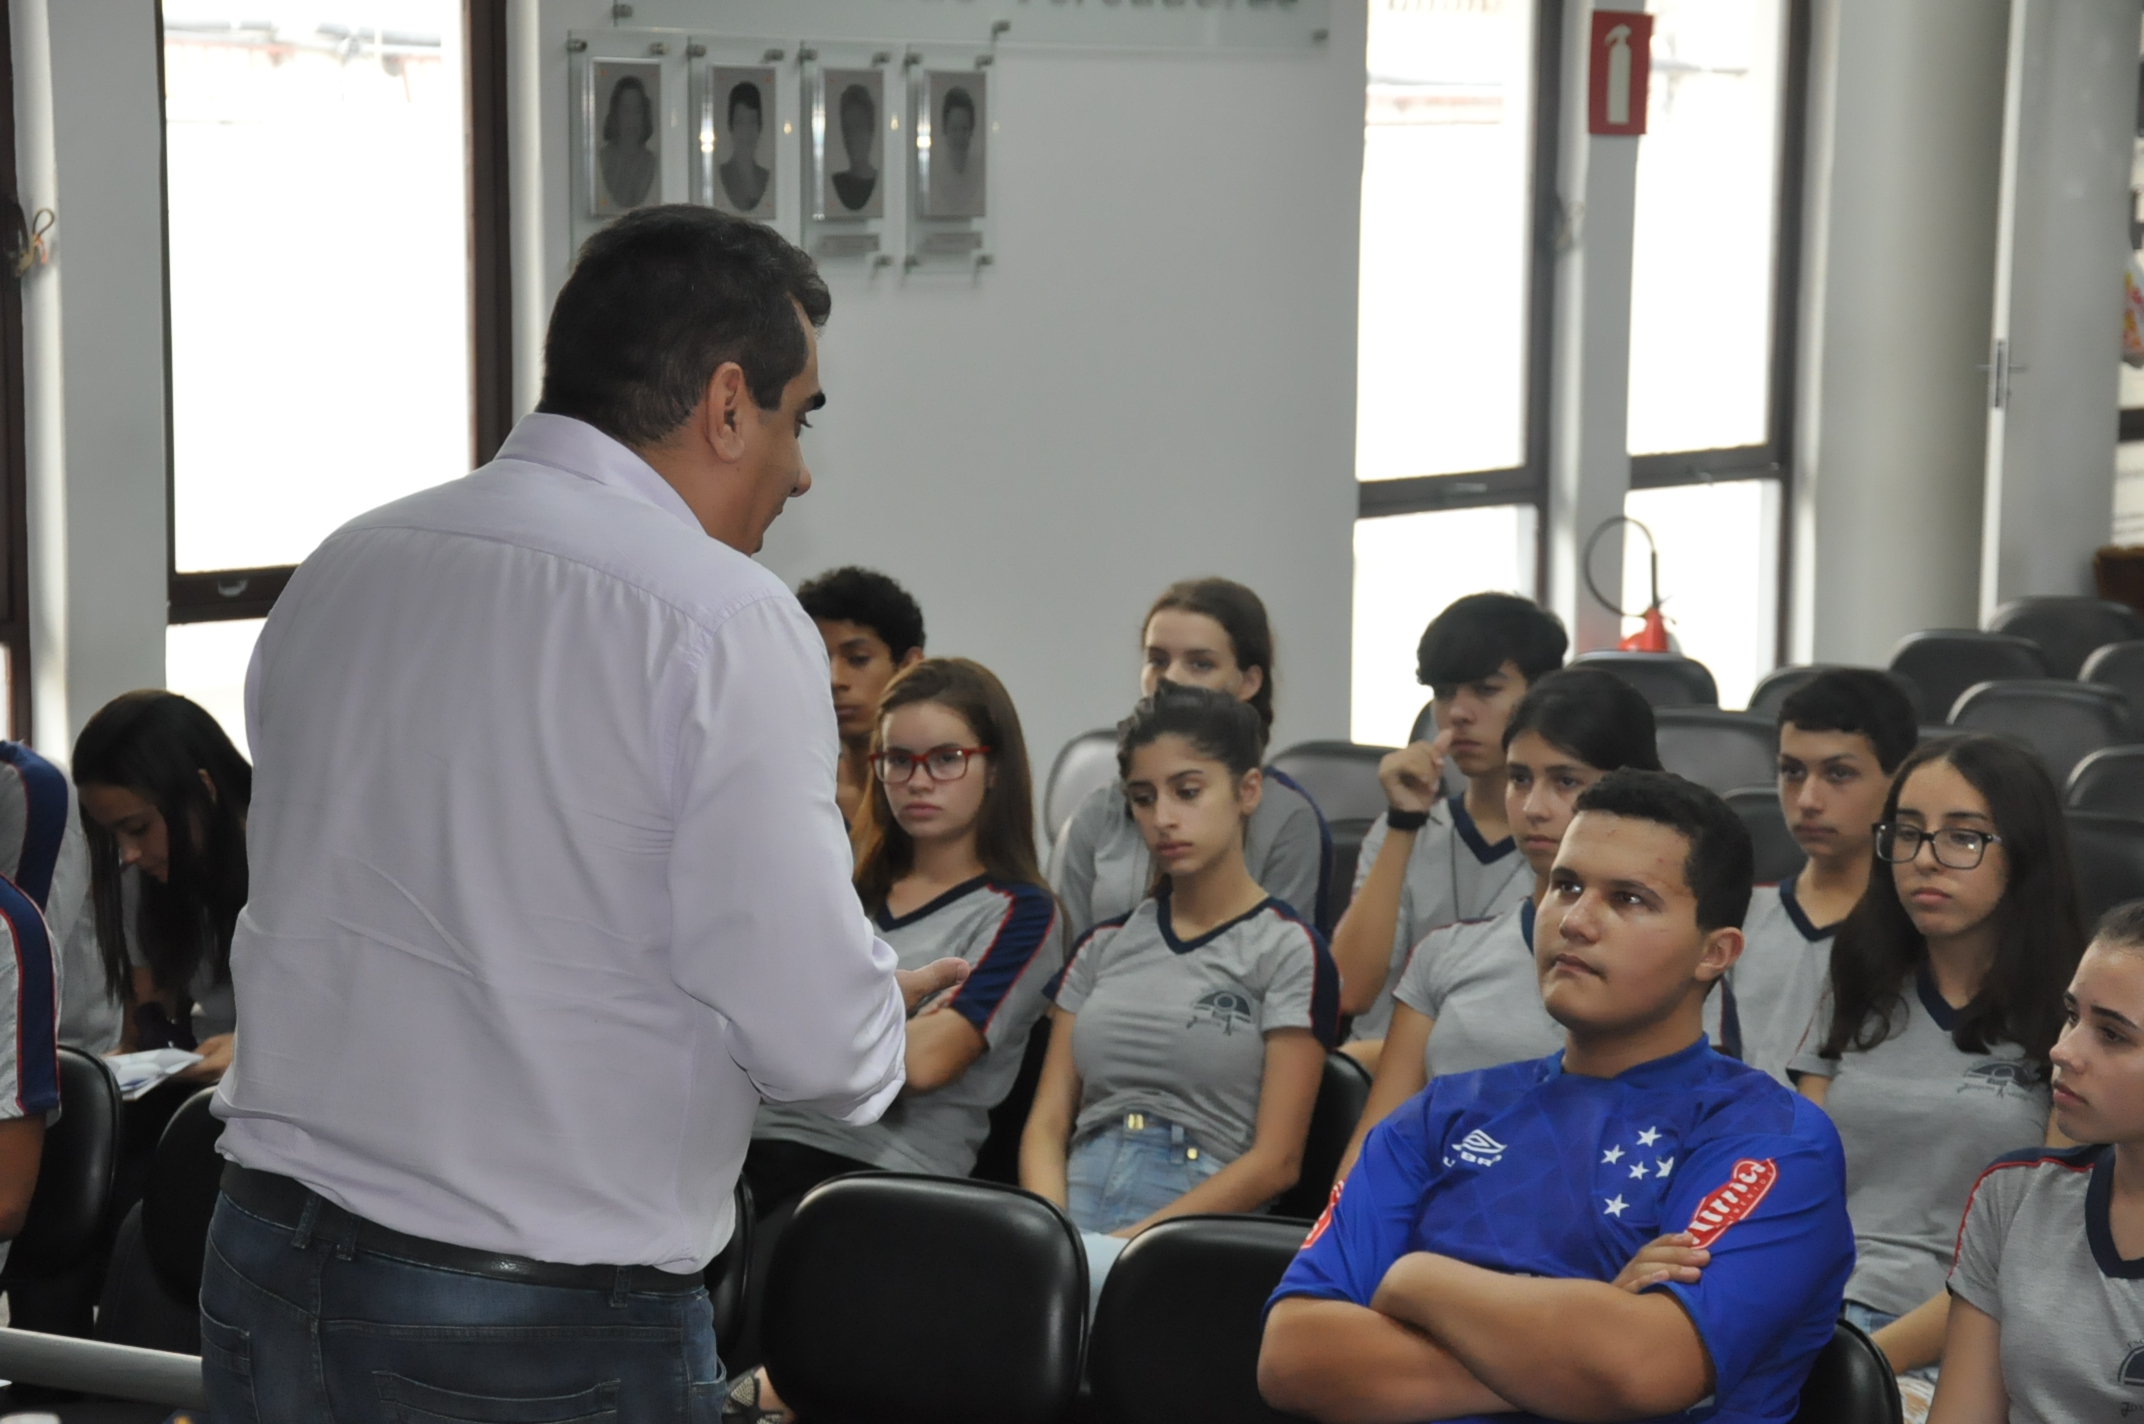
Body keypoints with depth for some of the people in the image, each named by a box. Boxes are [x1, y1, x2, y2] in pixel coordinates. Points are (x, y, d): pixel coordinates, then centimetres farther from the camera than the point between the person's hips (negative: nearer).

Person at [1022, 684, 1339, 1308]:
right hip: (1071, 1213, 4)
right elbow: (1047, 1122, 15)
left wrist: (1133, 1239, -12)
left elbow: (1274, 1161, -2)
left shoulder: (1286, 951, 5)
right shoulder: (1105, 946, 22)